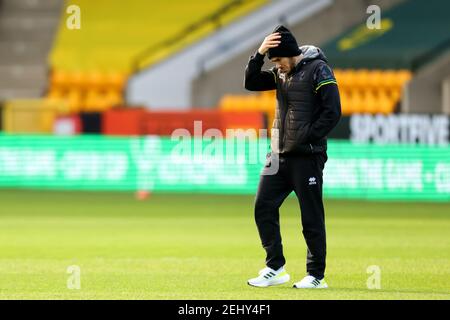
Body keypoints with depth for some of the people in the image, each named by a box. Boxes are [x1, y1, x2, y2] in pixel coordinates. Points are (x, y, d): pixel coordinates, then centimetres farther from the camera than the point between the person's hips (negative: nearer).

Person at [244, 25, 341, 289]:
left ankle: (316, 275, 6)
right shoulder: (281, 73, 13)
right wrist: (260, 54, -5)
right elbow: (251, 83, 9)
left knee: (311, 217, -2)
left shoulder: (318, 70, -9)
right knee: (264, 207, 3)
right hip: (280, 155, 8)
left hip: (307, 156, -7)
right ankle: (275, 269, 9)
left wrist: (305, 139, -15)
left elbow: (333, 112, -14)